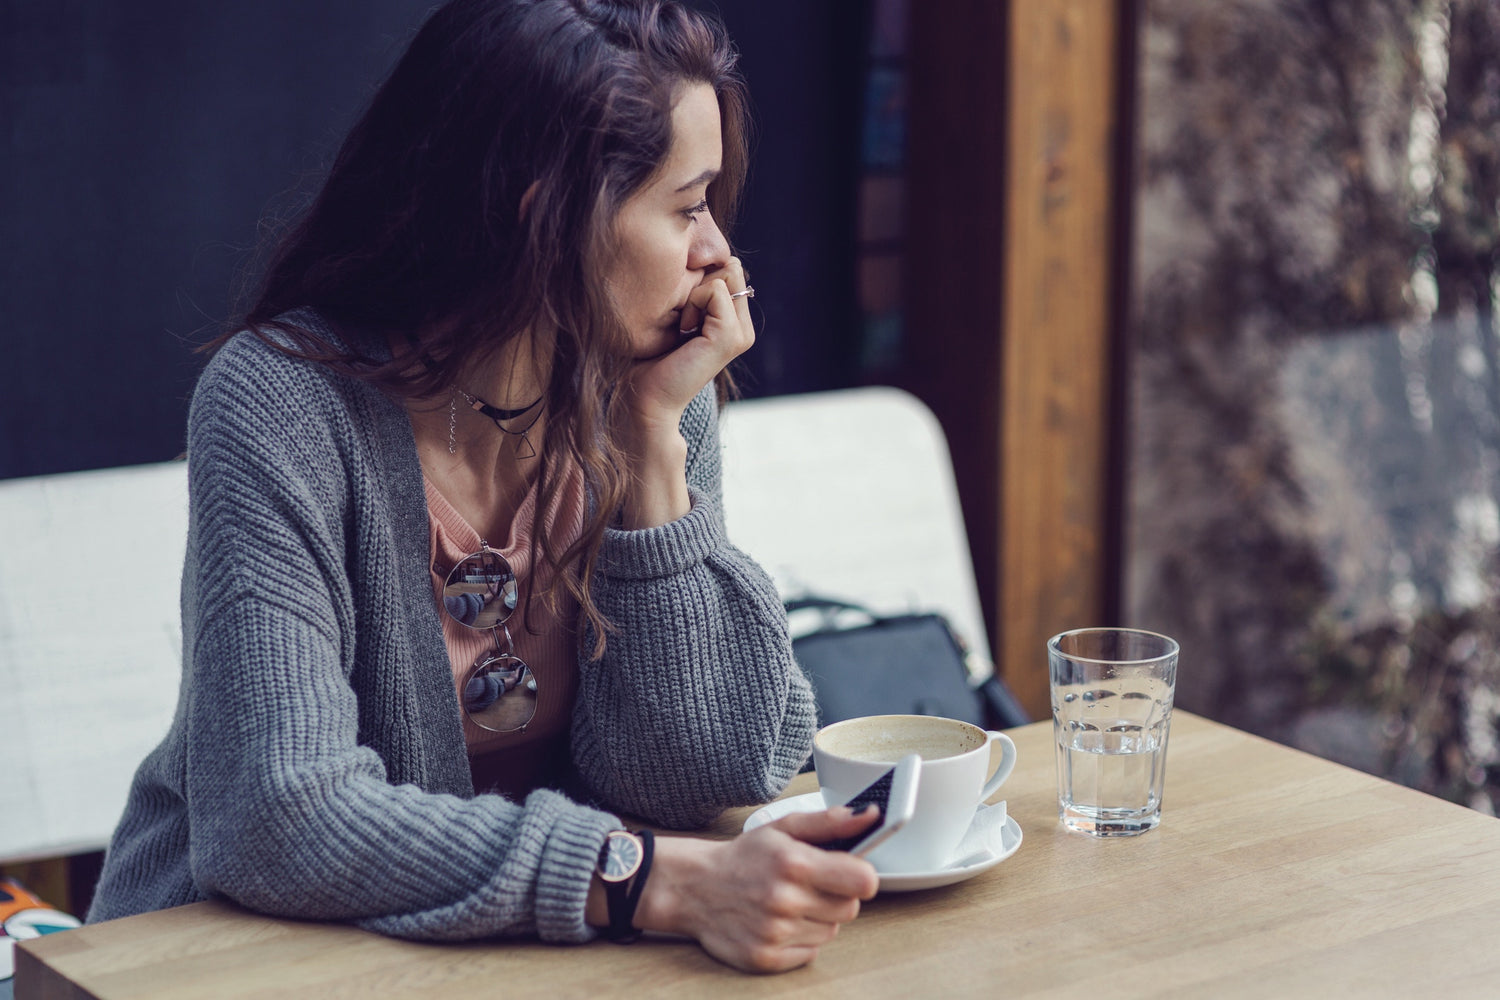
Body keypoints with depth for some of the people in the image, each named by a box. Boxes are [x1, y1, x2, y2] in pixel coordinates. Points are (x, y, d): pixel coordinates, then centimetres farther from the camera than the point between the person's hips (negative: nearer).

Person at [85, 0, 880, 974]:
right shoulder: (285, 405, -17)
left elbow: (702, 776, -6)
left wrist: (654, 438, -13)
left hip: (523, 961, 4)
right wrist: (659, 882, -32)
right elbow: (278, 818, -26)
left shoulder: (660, 397, -3)